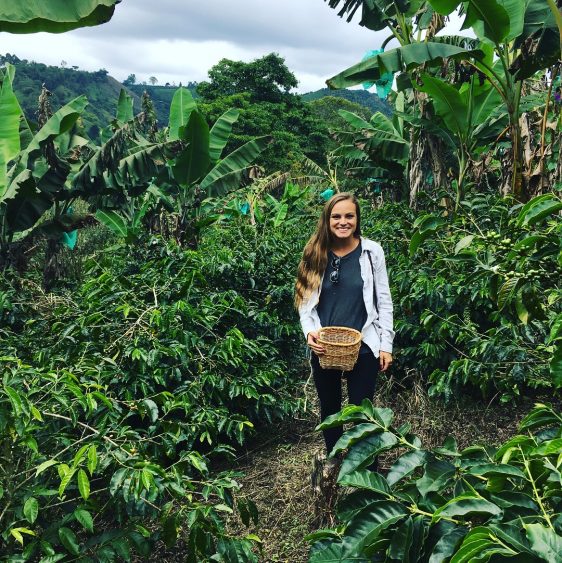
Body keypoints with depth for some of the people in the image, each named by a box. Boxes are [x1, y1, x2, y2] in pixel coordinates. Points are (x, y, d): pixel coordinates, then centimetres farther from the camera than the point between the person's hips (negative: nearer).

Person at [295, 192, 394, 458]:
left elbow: (384, 301, 0)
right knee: (329, 410, 18)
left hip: (363, 348, -2)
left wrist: (386, 344, -3)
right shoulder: (315, 254, 1)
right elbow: (305, 299, 4)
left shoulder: (372, 251, -3)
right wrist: (309, 332, -13)